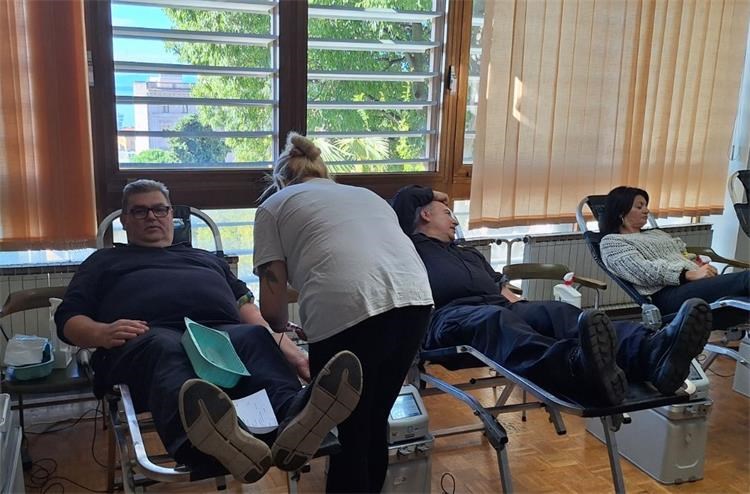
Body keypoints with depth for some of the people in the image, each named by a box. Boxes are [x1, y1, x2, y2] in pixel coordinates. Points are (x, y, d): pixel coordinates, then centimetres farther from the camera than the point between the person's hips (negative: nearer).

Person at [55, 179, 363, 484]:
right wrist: (102, 333, -7)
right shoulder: (104, 261, 33)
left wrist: (282, 343, 3)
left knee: (254, 339, -33)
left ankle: (293, 420, -65)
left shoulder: (206, 258, 38)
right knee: (165, 352, -40)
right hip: (150, 338, -3)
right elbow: (68, 319, 20)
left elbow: (244, 303, 24)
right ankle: (218, 446, -72)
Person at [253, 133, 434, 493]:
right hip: (416, 298, 6)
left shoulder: (274, 205, 20)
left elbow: (272, 305, 14)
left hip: (346, 309, -5)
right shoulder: (368, 194, 34)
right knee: (373, 423, 23)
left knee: (346, 432, 12)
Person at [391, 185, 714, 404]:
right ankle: (579, 369, -75)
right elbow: (402, 201, 9)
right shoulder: (411, 247, 23)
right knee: (498, 323, -41)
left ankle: (653, 355, -56)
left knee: (559, 312, -26)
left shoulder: (470, 254, 43)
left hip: (498, 309, 6)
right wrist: (431, 195, 30)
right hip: (449, 315, -6)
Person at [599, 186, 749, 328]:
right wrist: (689, 275, -17)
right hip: (669, 294, -8)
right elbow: (643, 270, -7)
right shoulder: (611, 242, 9)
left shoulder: (657, 233, 35)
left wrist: (698, 263, 1)